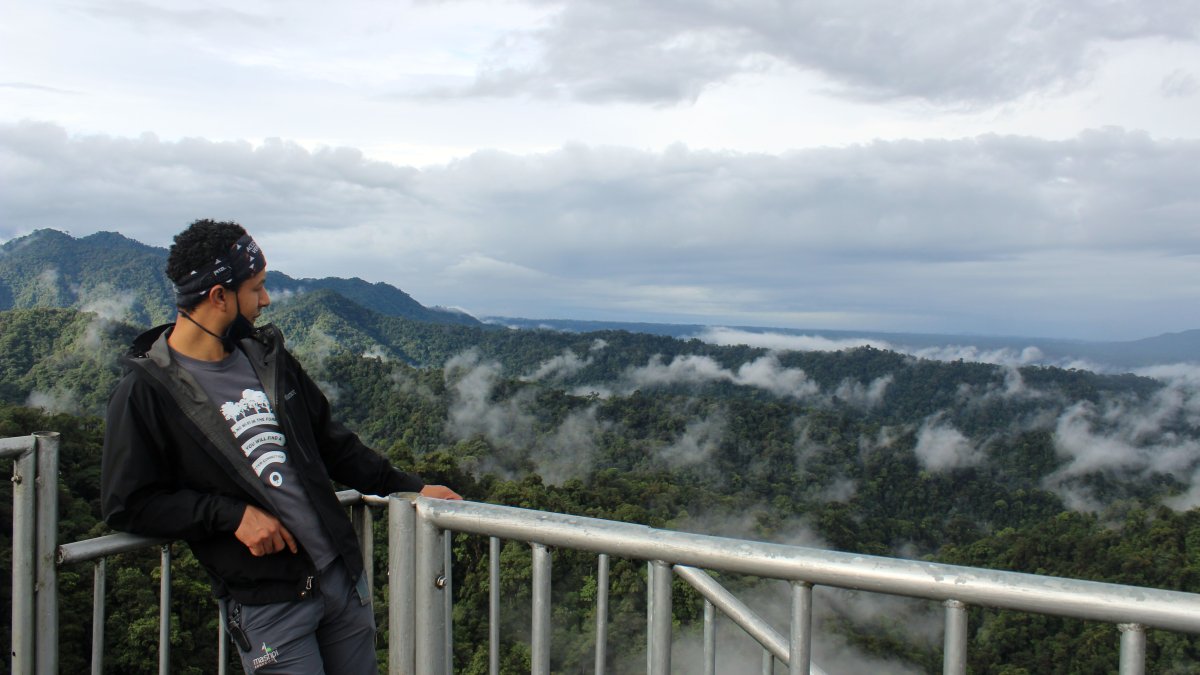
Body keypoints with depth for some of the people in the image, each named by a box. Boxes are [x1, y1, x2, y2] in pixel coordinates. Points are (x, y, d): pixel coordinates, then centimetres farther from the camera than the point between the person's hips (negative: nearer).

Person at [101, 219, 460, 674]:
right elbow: (127, 504, -8)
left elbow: (329, 443, 16)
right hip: (265, 601, -6)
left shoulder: (266, 356, 9)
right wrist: (232, 514, -16)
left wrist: (407, 487, 13)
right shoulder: (146, 391, -9)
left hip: (345, 575, 6)